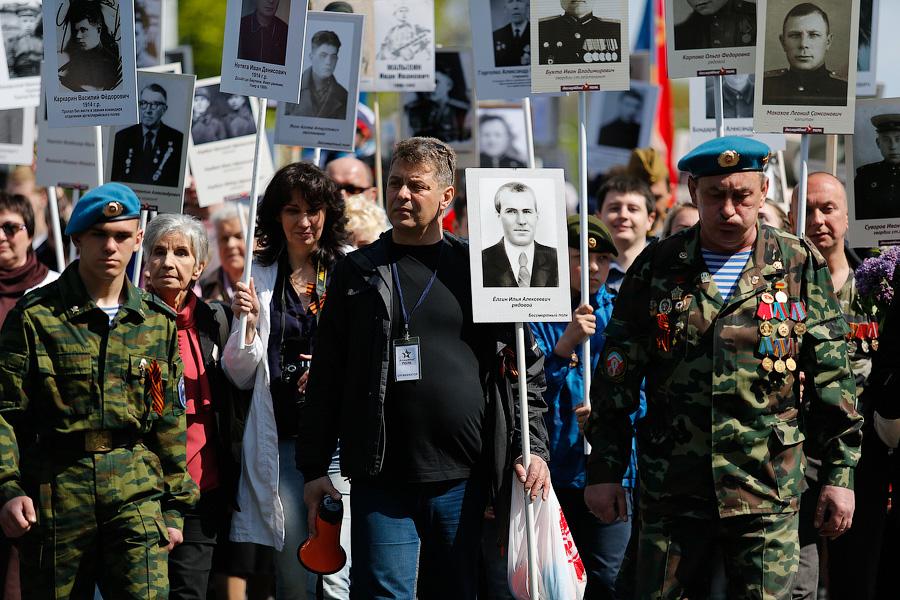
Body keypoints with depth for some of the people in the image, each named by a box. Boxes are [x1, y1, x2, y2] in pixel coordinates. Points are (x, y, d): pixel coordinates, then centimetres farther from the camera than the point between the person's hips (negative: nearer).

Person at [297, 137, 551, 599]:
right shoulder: (358, 272, 7)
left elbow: (527, 365, 10)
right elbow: (325, 377, 7)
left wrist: (531, 448, 0)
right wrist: (314, 467, 2)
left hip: (462, 480, 1)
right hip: (381, 478, -1)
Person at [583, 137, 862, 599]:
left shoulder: (801, 268, 3)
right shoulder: (656, 269, 5)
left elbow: (832, 382, 5)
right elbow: (616, 379, 8)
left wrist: (840, 474, 1)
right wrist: (604, 469, 4)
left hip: (767, 495, -1)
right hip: (672, 492, 1)